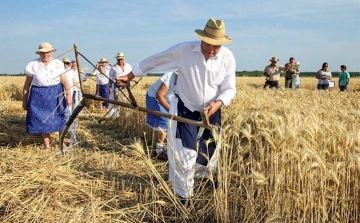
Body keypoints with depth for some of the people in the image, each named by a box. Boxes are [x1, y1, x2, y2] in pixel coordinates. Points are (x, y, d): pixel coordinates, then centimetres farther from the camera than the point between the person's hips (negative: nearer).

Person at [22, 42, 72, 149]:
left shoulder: (58, 64, -2)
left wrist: (68, 95, -8)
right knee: (42, 121, 3)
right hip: (39, 96, 0)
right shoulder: (33, 65, -2)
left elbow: (65, 81, -2)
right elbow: (27, 85, 2)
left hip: (56, 95, 0)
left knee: (59, 120, 4)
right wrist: (24, 101, 3)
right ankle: (47, 146, 13)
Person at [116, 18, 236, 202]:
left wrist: (218, 103, -30)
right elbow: (153, 61, -9)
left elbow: (229, 89, -8)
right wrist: (129, 77, -3)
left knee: (210, 153, 16)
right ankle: (184, 197, 12)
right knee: (185, 155, -4)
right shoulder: (183, 50, -19)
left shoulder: (228, 58, -13)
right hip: (185, 109, -3)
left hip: (212, 112, 3)